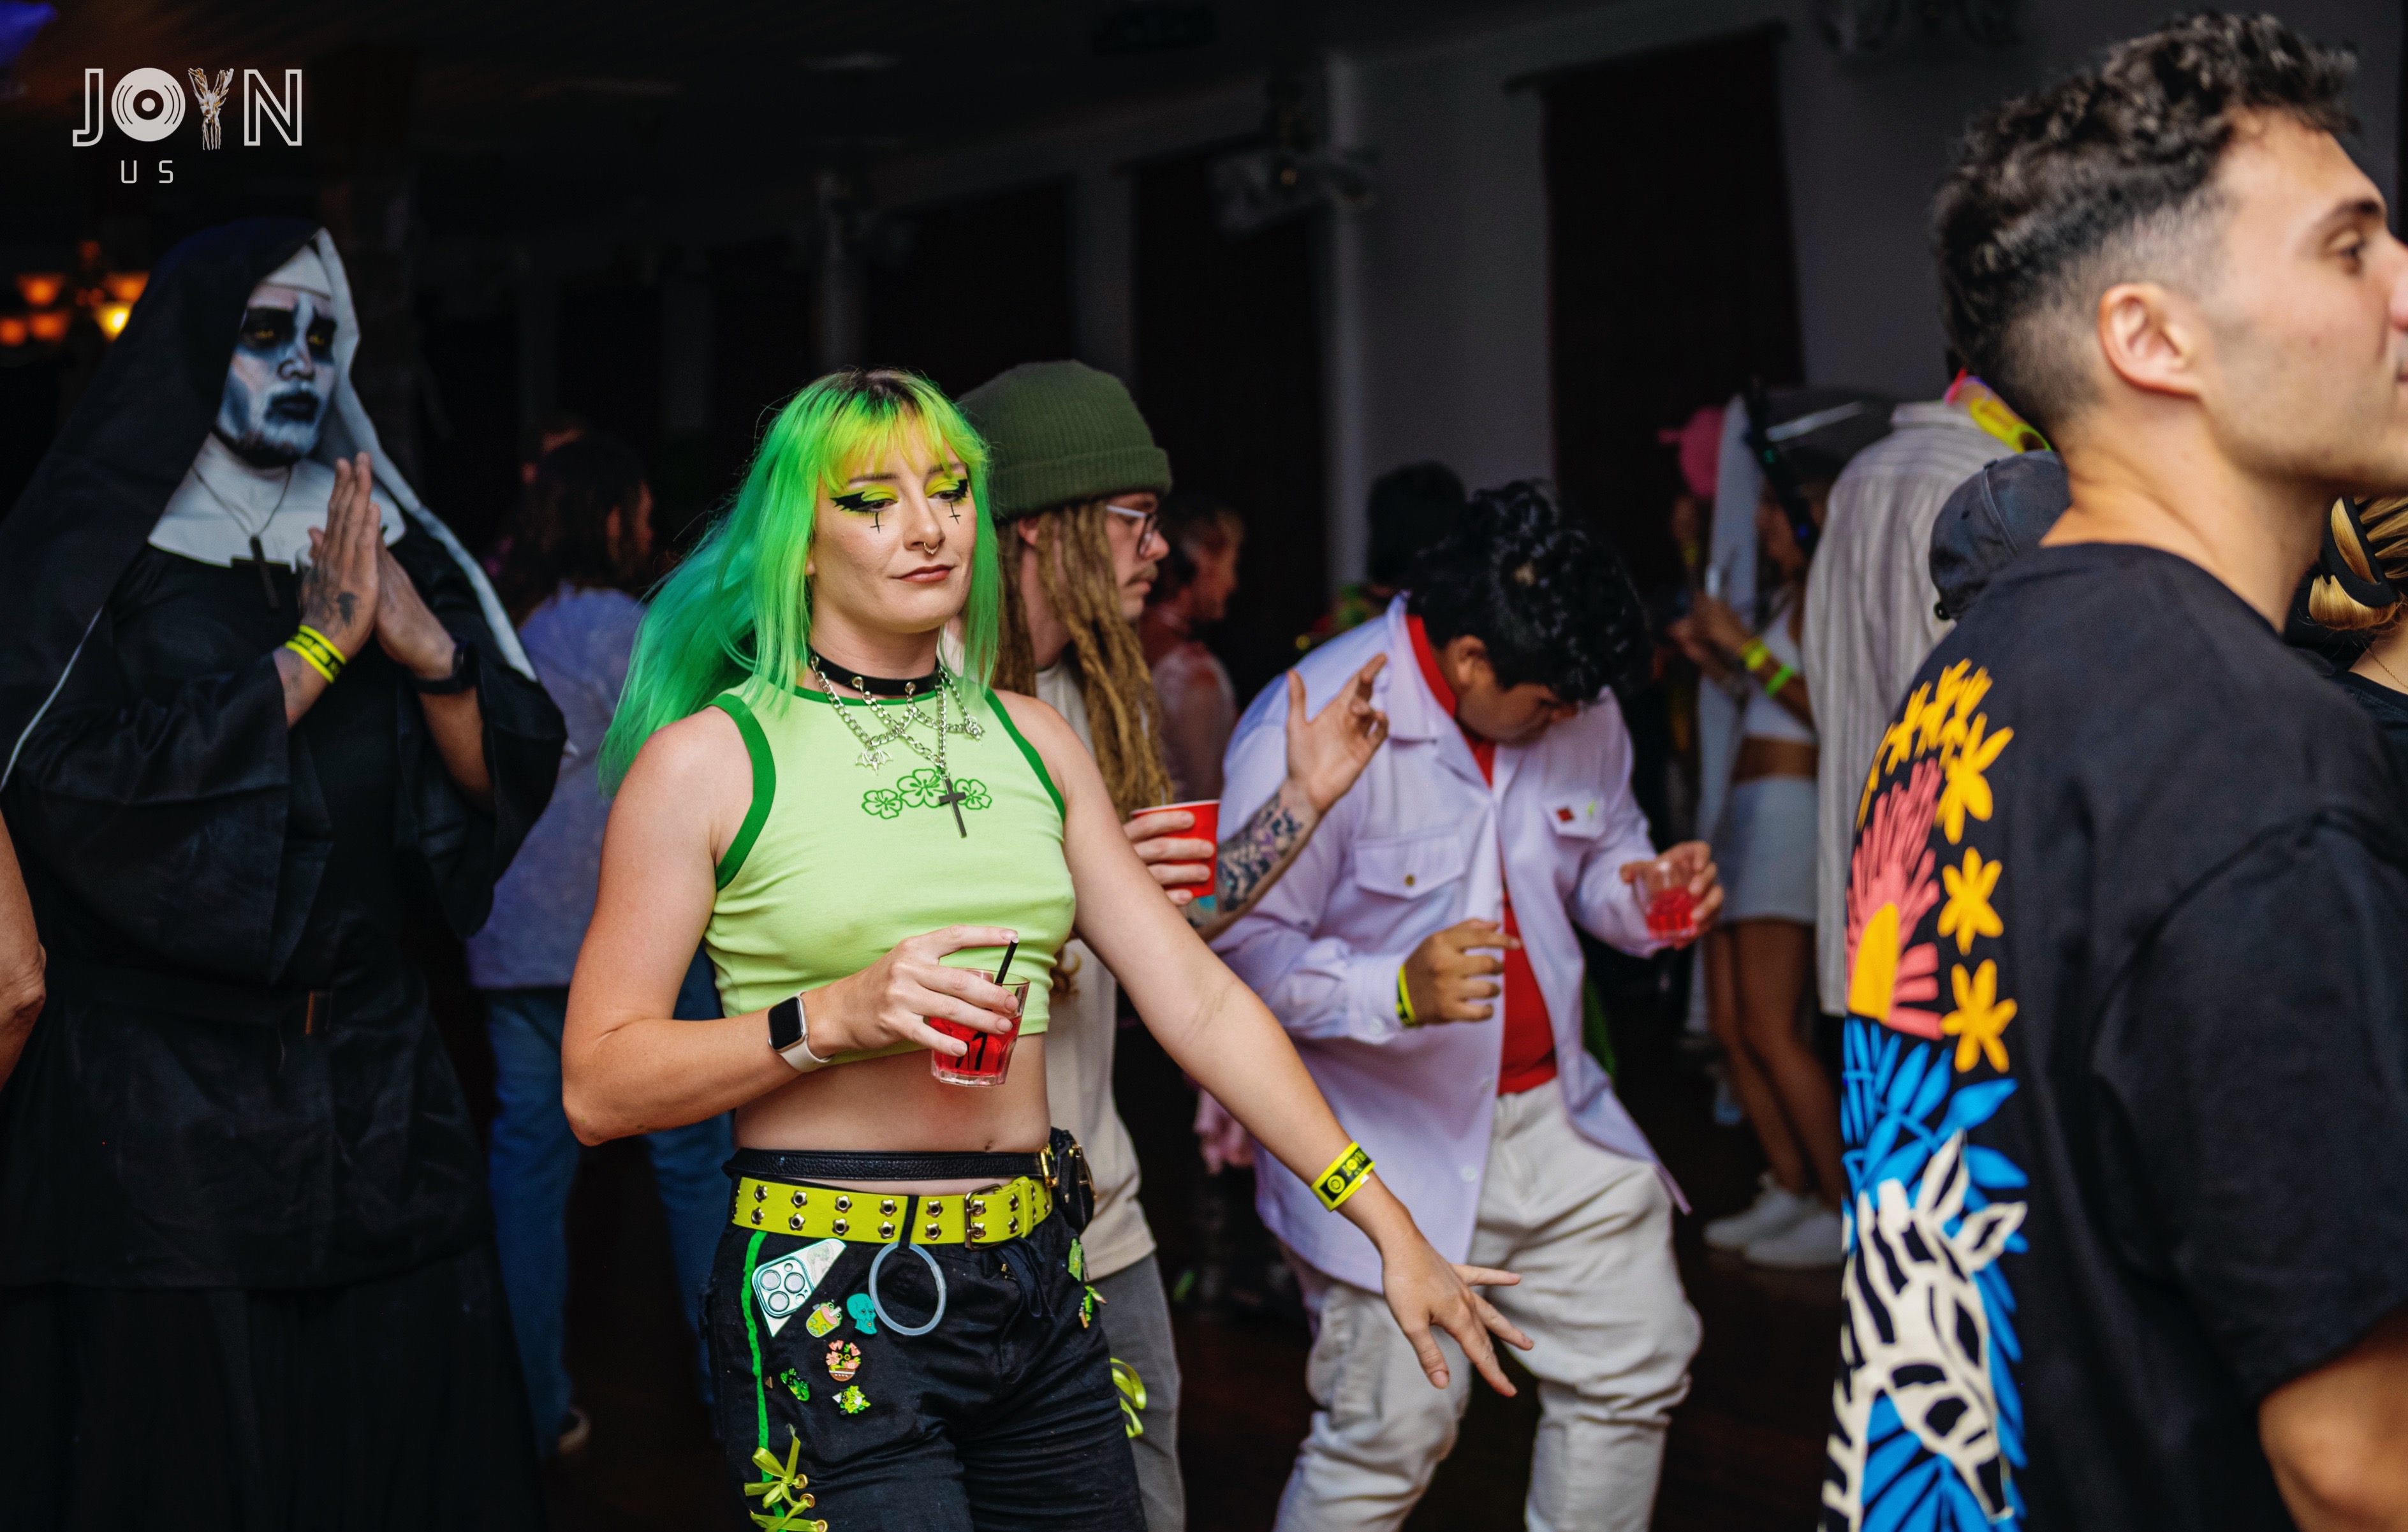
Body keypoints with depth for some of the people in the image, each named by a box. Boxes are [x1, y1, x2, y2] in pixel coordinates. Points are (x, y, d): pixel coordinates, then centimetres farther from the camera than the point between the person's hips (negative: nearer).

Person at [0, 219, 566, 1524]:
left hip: (377, 1068, 4)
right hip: (162, 1107, -4)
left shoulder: (386, 546, 12)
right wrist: (315, 648, -14)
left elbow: (510, 783, 8)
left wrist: (432, 652, -11)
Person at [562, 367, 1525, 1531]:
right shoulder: (707, 761, -4)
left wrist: (1388, 1224, 5)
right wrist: (832, 1018, -20)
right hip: (832, 1308, -5)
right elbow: (598, 1086, -7)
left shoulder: (1030, 740, 11)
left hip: (1040, 1292, 5)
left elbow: (1197, 1000, 10)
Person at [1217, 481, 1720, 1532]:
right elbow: (1245, 948, -19)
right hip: (1391, 1140, -7)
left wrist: (1644, 897, -7)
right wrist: (1399, 993, -35)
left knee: (1634, 1374, 12)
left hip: (1554, 1116, 7)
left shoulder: (1579, 712, 1)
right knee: (1389, 1436, -6)